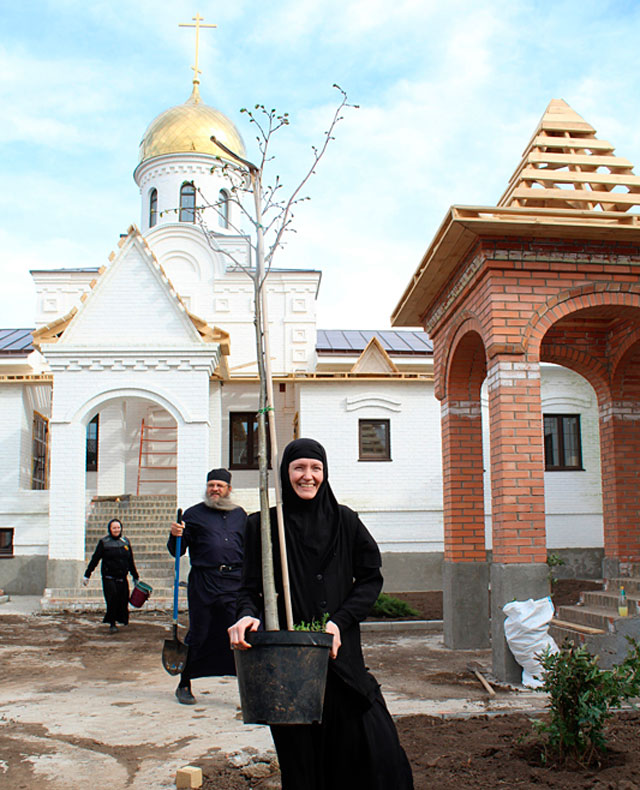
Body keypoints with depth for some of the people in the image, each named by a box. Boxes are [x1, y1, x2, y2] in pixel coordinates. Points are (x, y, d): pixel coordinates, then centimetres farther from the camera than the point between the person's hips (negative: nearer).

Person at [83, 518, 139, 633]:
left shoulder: (126, 542, 12)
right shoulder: (104, 542, 2)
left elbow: (131, 562, 20)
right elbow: (95, 559, 4)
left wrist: (135, 577, 23)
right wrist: (87, 575, 3)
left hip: (122, 578, 3)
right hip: (109, 578, -3)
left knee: (123, 600, -2)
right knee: (112, 600, -11)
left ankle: (123, 620, 18)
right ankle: (112, 624, 0)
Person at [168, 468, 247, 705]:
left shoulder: (239, 514, 17)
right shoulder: (194, 514, 8)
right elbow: (176, 551, 6)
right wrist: (175, 536, -14)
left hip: (235, 583, 2)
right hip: (203, 584, -2)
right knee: (198, 635, 4)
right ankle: (184, 685, 21)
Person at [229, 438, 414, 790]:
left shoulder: (344, 521, 7)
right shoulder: (262, 525, 4)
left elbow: (371, 577, 7)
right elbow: (250, 587, 3)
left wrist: (341, 621, -7)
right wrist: (248, 615, -19)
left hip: (340, 653, 1)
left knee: (377, 750, -6)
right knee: (299, 756, 3)